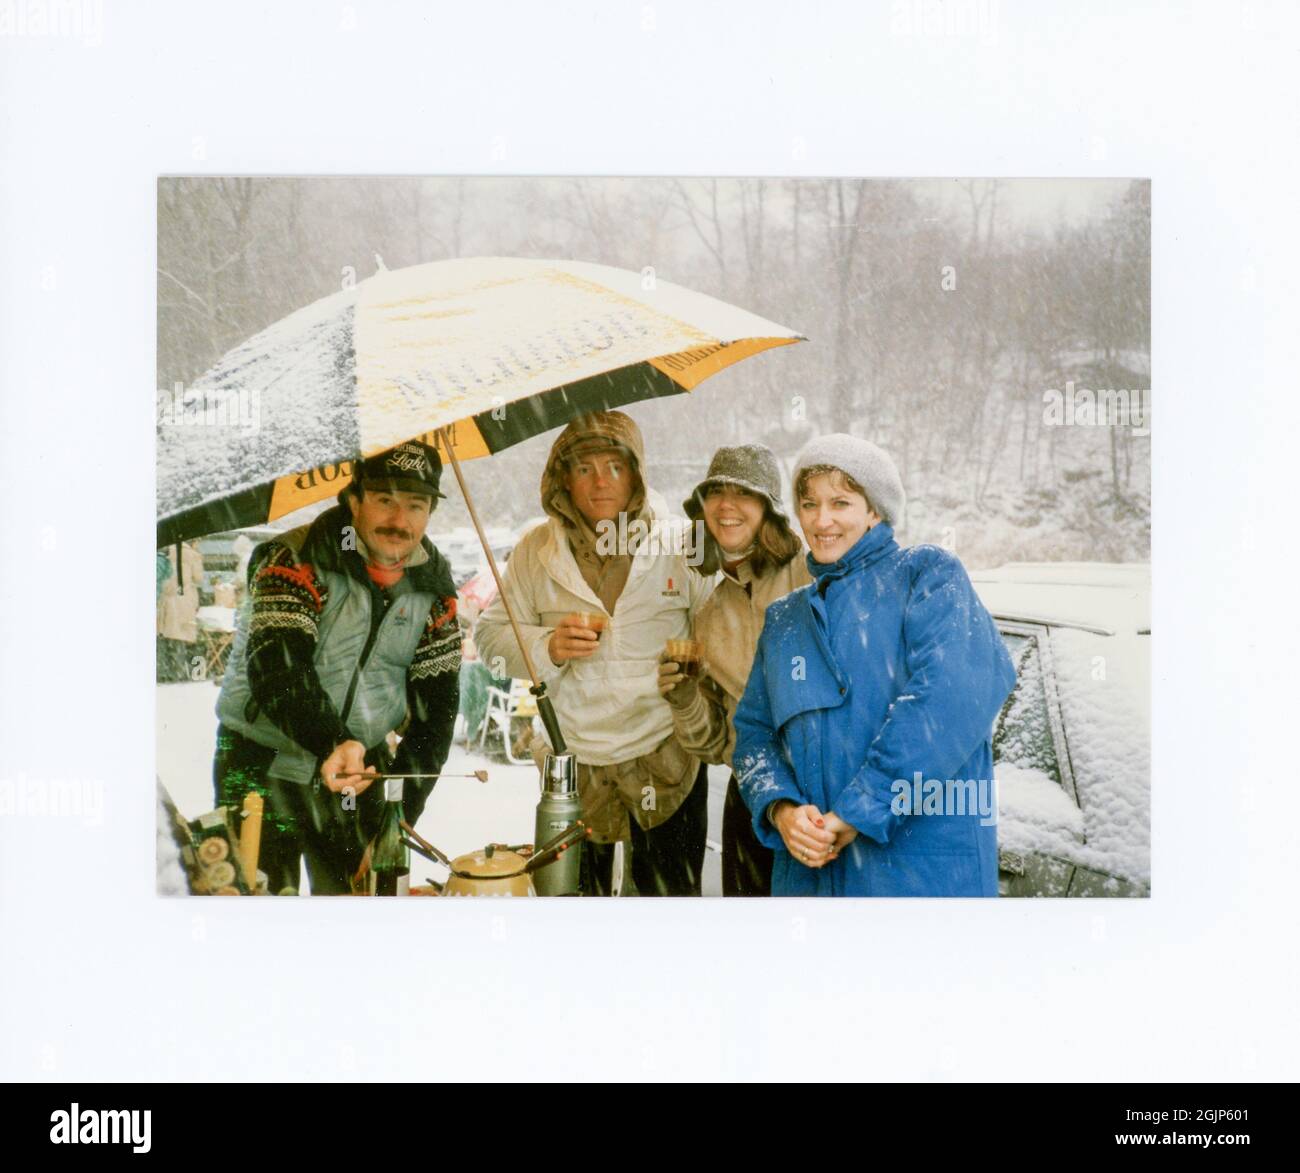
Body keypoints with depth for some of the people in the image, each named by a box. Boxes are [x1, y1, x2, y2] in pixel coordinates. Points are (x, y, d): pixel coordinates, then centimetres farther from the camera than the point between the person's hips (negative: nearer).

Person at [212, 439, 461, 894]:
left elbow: (436, 702, 3)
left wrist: (403, 805, -5)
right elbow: (277, 670, -29)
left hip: (363, 762, 5)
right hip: (263, 761, -5)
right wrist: (334, 743, -45)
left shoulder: (433, 585, 1)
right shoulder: (295, 561, -16)